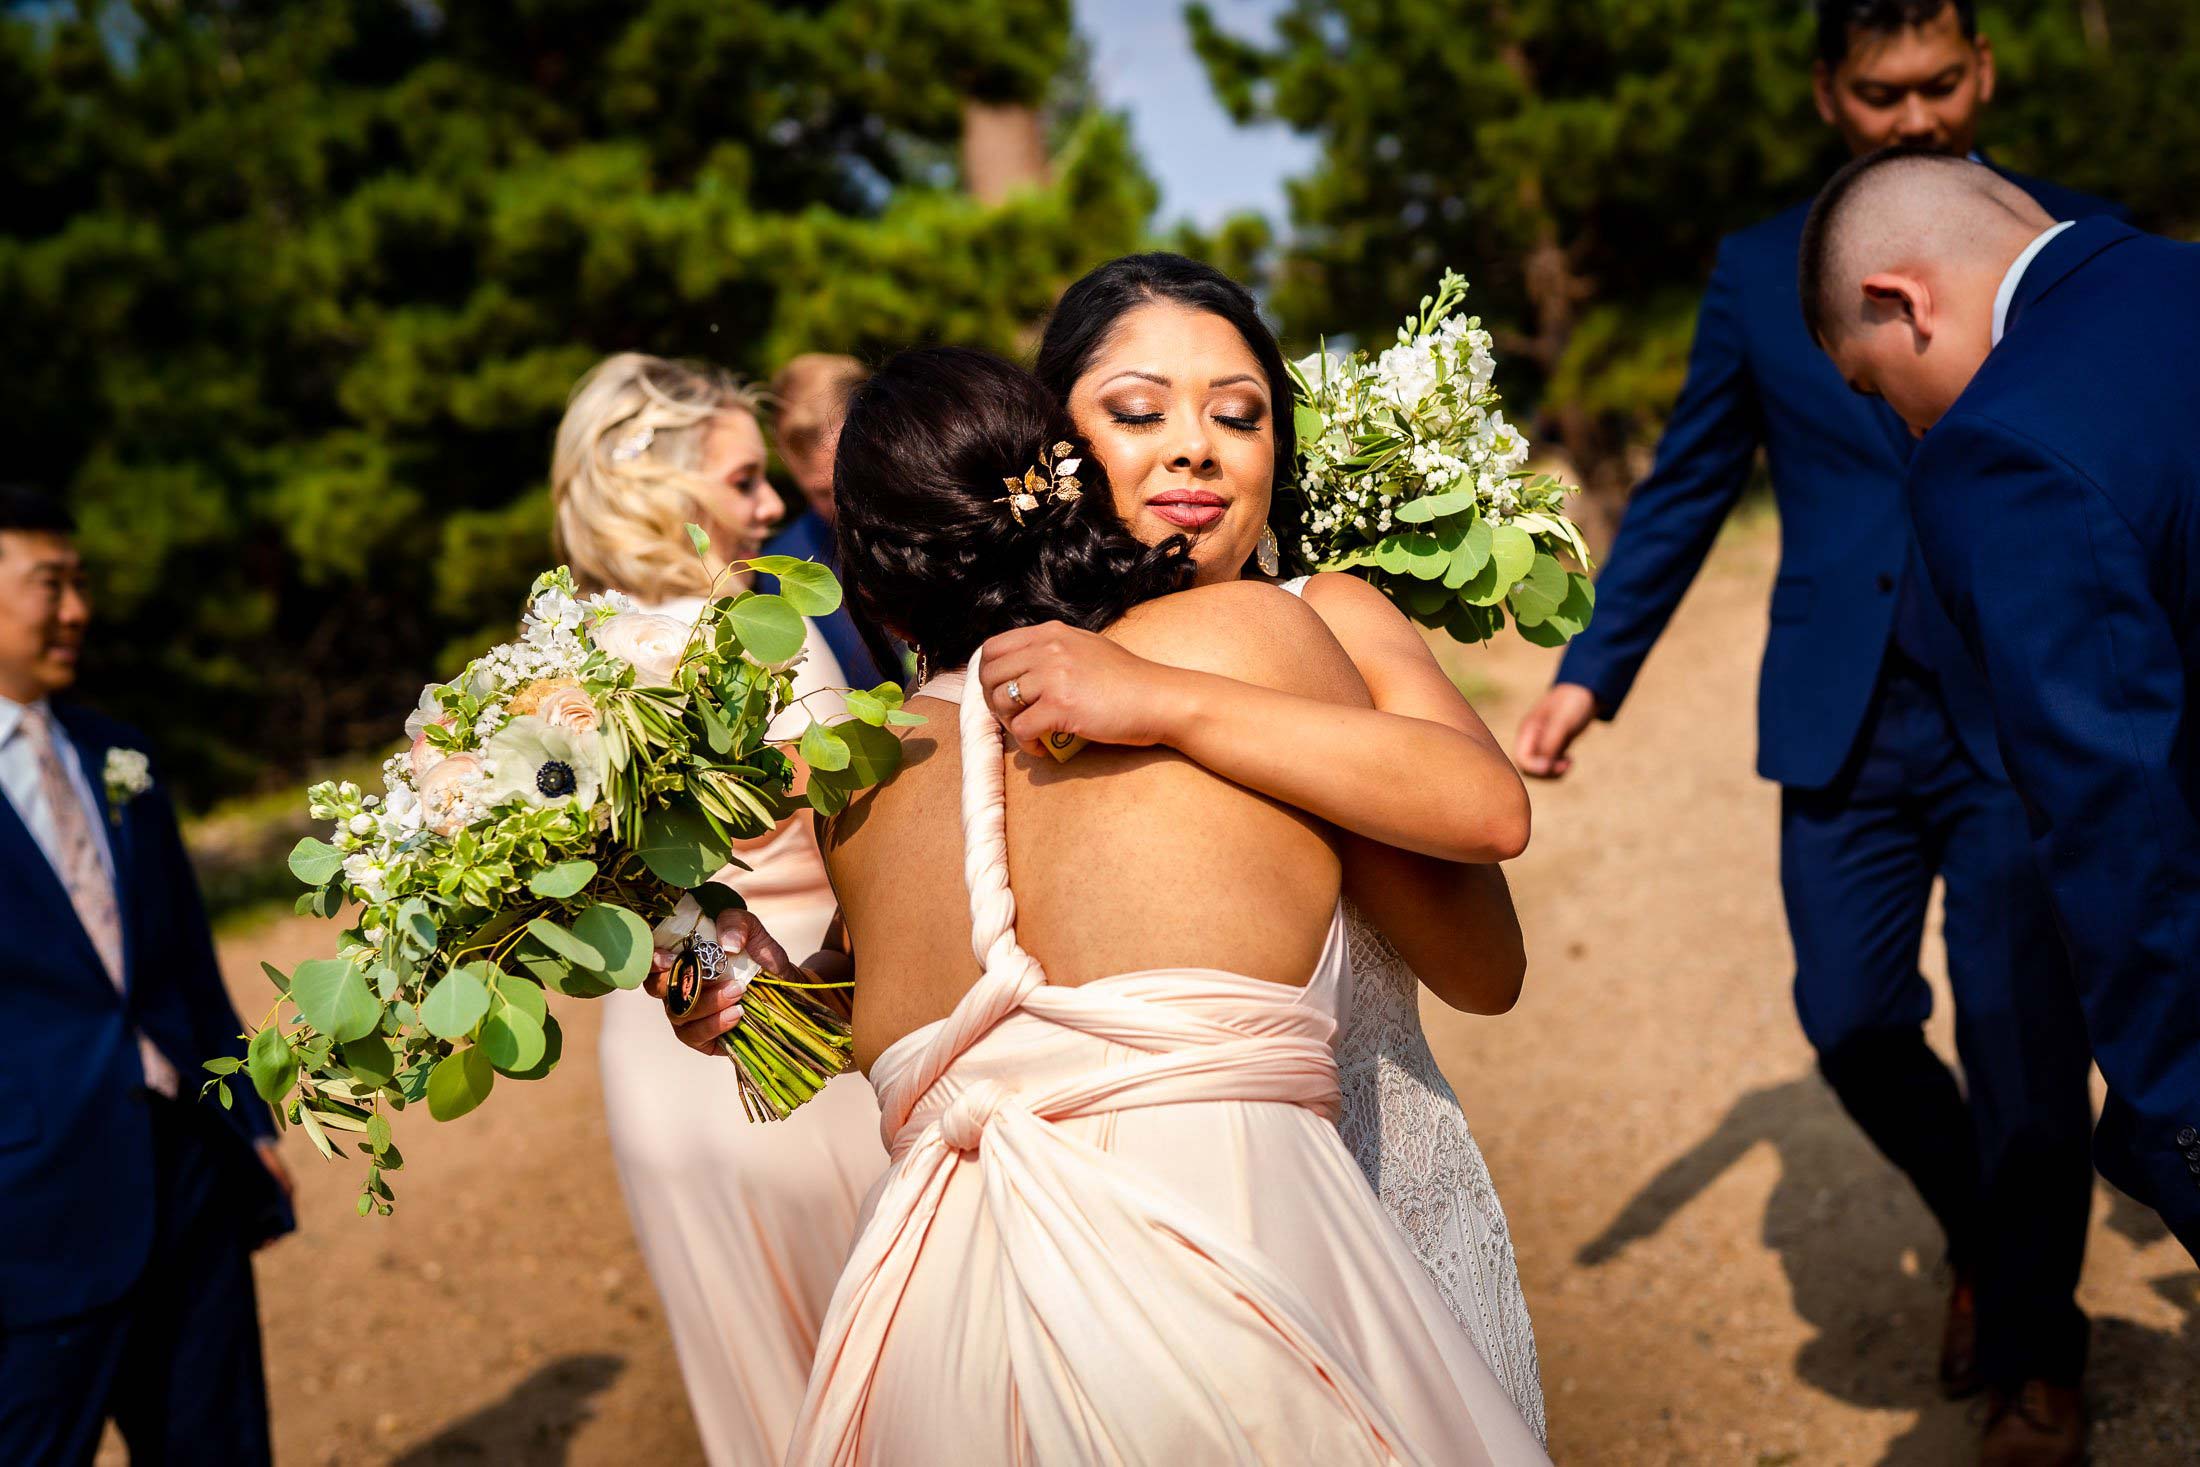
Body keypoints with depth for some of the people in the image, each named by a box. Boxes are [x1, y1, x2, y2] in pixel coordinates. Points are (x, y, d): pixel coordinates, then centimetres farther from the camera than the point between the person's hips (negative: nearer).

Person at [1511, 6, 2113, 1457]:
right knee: (1853, 1023, 0)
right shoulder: (1756, 273, 8)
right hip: (1846, 724, 2)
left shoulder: (2079, 242, 4)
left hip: (2029, 717, -1)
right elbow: (1684, 493, 10)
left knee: (2024, 1045, -2)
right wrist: (1591, 672, 2)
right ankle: (1979, 1230, 33)